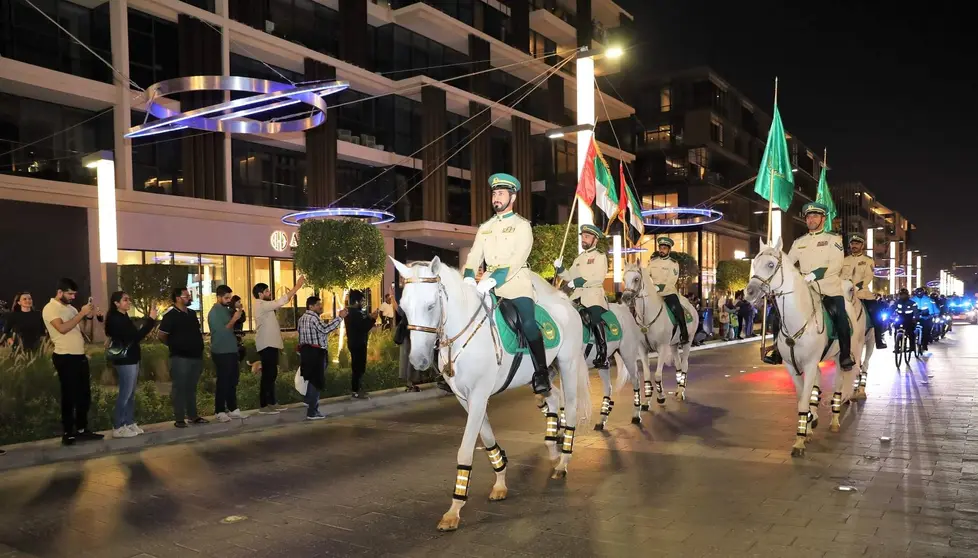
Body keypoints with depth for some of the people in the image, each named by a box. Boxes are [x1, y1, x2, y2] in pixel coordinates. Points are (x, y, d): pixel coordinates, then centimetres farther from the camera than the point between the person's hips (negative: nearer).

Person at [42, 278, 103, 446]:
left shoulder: (71, 308, 15)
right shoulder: (50, 308, -10)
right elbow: (62, 328, -25)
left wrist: (89, 316, 1)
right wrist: (82, 313, -21)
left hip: (80, 356, 8)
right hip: (65, 358, -8)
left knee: (84, 394, 12)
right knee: (69, 396, -1)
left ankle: (82, 430, 22)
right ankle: (68, 433, 9)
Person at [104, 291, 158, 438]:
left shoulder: (123, 318, 14)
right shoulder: (116, 319, -15)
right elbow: (134, 337, -23)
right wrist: (151, 319, -23)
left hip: (131, 360, 10)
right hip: (125, 361, -10)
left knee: (131, 394, 12)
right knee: (125, 394, -6)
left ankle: (129, 423, 17)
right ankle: (117, 428, 0)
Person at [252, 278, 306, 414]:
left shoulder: (266, 306, 16)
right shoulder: (261, 305, -15)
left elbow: (280, 302, 17)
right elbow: (281, 301, -21)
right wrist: (297, 286, -20)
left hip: (271, 345, 10)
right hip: (267, 346, -10)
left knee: (272, 374, 13)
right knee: (267, 375, -6)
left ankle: (271, 403, 20)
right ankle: (263, 406, -2)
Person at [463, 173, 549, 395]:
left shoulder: (522, 225, 0)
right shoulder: (485, 227, 17)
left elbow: (517, 259, -13)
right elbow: (474, 256, 8)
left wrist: (493, 280, -26)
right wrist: (469, 277, -13)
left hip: (515, 281, -5)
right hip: (489, 283, 5)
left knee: (528, 323, -25)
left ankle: (541, 373, -15)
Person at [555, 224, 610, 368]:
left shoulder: (600, 256, 2)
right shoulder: (579, 258, 22)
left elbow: (599, 278, -12)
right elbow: (570, 277, 18)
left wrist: (578, 281, -16)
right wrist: (560, 268, 0)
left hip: (594, 294, -6)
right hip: (578, 295, 6)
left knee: (596, 323, -19)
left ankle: (603, 358, -15)